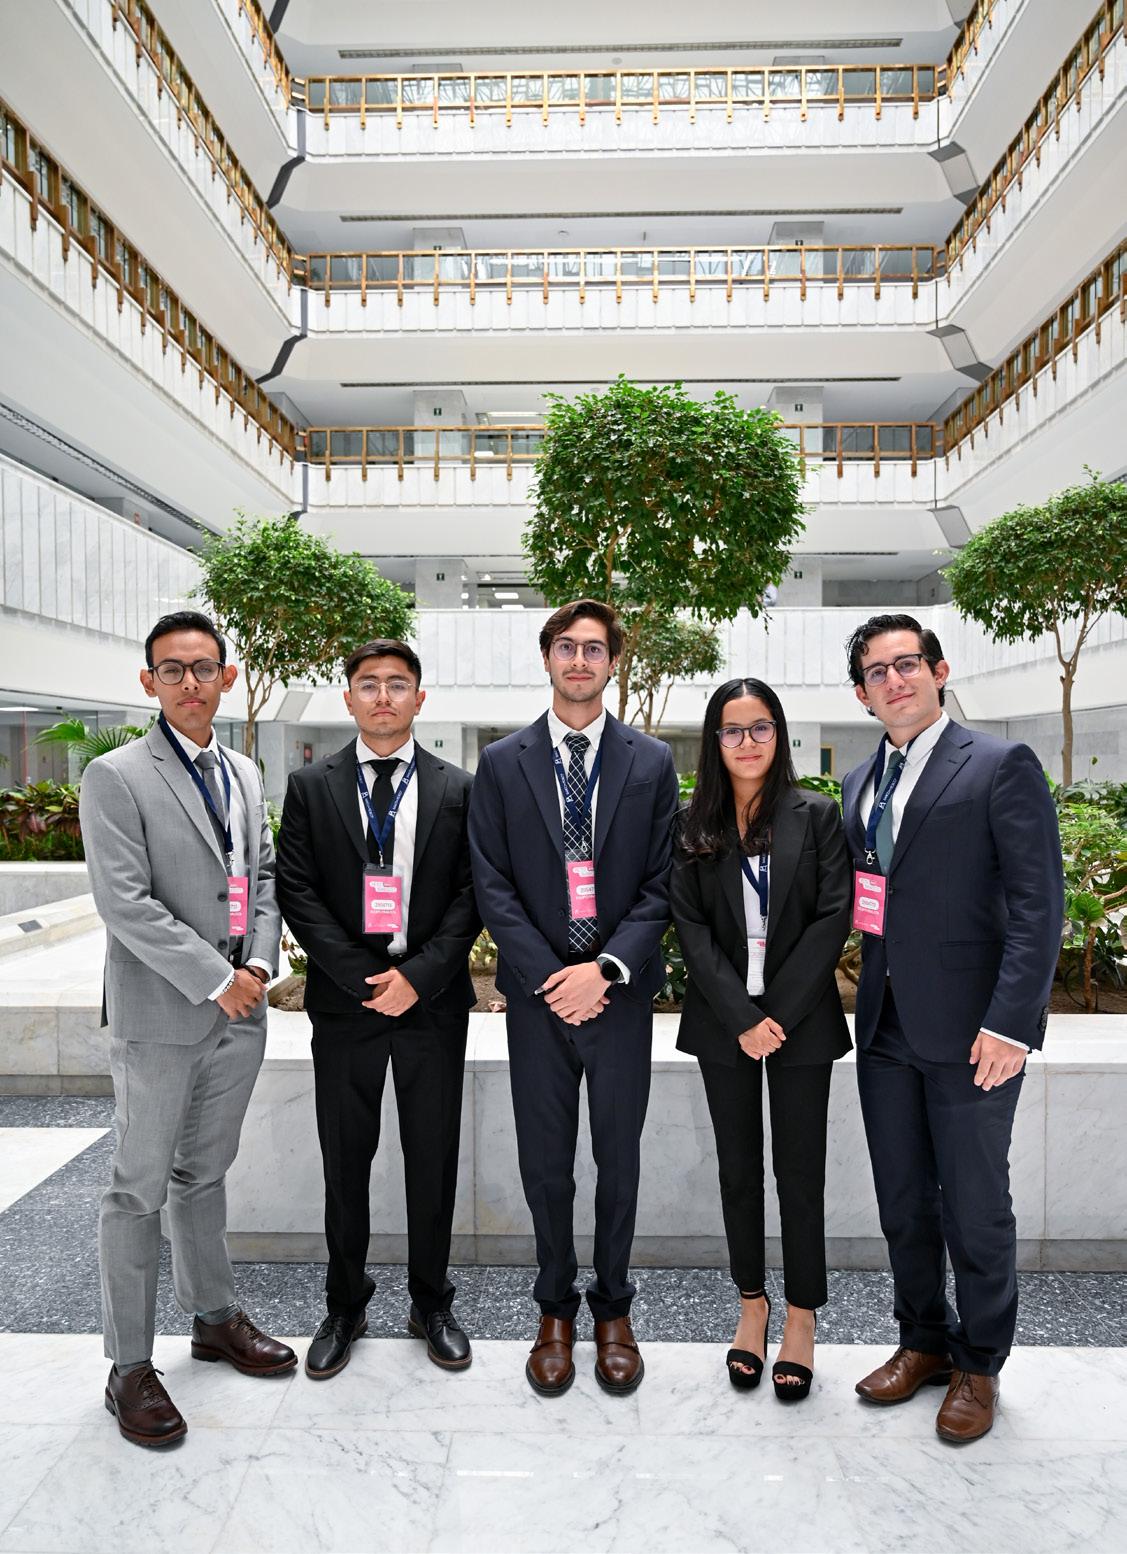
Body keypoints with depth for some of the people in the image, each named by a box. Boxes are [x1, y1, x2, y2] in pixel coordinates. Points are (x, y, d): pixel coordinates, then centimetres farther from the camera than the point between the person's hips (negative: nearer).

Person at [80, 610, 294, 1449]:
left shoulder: (245, 774, 10)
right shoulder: (116, 777, -11)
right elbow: (125, 904, -17)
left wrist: (261, 962, -3)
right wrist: (216, 979, -17)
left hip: (239, 1014, 6)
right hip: (160, 1017, -6)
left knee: (205, 1173, 20)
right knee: (140, 1187, 7)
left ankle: (215, 1317, 36)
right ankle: (131, 1365, 23)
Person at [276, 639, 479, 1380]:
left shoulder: (458, 789, 2)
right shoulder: (311, 787, 3)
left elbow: (470, 894, -2)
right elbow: (297, 893, -3)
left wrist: (419, 975, -13)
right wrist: (364, 978, -12)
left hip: (433, 1001, 0)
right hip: (344, 1000, 0)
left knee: (434, 1159, 11)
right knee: (346, 1161, 12)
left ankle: (432, 1304, 31)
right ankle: (345, 1306, 33)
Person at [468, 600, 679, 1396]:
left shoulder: (652, 761, 1)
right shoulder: (502, 763, 1)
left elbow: (662, 882, -1)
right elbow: (492, 885, -2)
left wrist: (607, 967, -13)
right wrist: (547, 976, -11)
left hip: (620, 992, 0)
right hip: (538, 994, 0)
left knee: (619, 1159, 13)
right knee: (546, 1165, 11)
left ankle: (613, 1309, 34)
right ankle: (556, 1310, 33)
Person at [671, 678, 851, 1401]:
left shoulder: (818, 816, -1)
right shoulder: (693, 826, 2)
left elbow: (833, 917, -7)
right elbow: (691, 927, -3)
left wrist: (778, 1013, -12)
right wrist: (741, 1017, -12)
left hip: (801, 1020, -1)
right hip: (725, 1023, 2)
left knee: (800, 1171, 6)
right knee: (738, 1170, 12)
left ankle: (801, 1317, 24)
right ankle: (752, 1304, 30)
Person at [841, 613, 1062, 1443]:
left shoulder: (1002, 766, -7)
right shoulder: (859, 783, 12)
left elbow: (1039, 902, -12)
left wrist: (1010, 1022, -19)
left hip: (970, 1029, -5)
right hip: (886, 1028, 6)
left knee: (975, 1208, 10)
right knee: (902, 1203, 17)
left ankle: (979, 1366, 32)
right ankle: (924, 1343, 38)